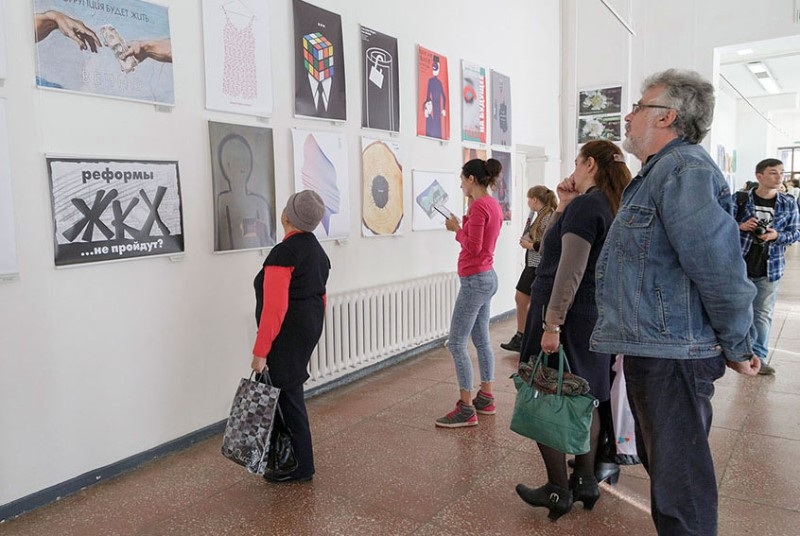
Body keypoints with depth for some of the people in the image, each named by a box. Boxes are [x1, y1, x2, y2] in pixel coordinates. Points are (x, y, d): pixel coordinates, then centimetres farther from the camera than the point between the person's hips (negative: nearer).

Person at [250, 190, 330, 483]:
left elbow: (274, 307, -23)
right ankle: (296, 457, 31)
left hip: (288, 334, -9)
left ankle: (300, 467, 14)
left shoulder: (284, 252, -18)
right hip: (311, 327, 9)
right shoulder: (317, 250, 10)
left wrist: (260, 351, -20)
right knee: (291, 390, 19)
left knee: (287, 393, 2)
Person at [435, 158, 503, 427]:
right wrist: (465, 223, 8)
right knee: (481, 341, 15)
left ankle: (466, 409, -1)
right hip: (487, 277, 10)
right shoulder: (493, 204, 12)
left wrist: (456, 228, -6)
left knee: (456, 343, -6)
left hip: (474, 280, -10)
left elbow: (473, 247, -19)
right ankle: (486, 398, 25)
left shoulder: (479, 206, -16)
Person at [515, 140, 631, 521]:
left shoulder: (585, 205, -15)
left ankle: (558, 491, 10)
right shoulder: (611, 206, 13)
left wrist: (552, 324, -22)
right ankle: (585, 482, 26)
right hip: (594, 316, 9)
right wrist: (564, 205, 11)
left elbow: (570, 271, -22)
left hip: (566, 315, -9)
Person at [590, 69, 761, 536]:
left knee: (678, 473, 2)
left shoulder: (685, 170, -18)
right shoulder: (660, 171, 16)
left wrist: (736, 347, -15)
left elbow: (719, 268, -23)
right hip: (652, 350, 11)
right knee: (663, 462, 24)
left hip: (671, 355, -11)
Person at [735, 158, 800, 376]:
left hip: (770, 268, 2)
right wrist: (741, 226, -19)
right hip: (740, 266, -2)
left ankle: (758, 356, 16)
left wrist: (777, 236, -14)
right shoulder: (740, 199, -6)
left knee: (763, 314, 7)